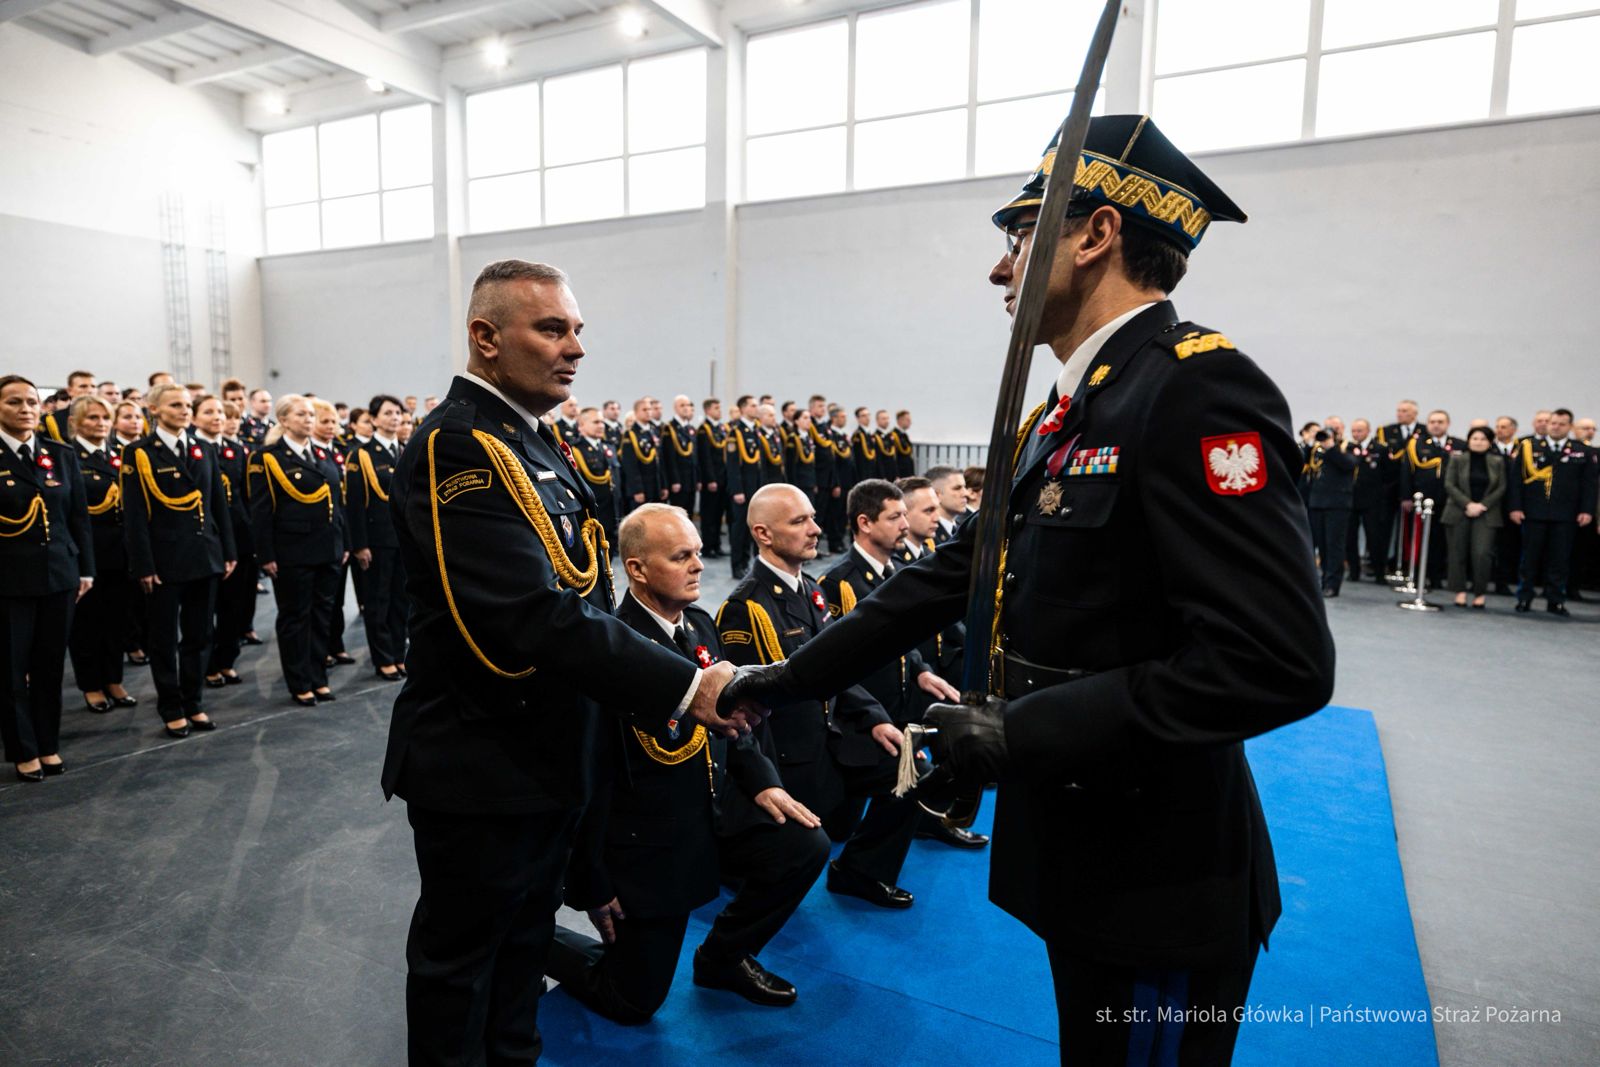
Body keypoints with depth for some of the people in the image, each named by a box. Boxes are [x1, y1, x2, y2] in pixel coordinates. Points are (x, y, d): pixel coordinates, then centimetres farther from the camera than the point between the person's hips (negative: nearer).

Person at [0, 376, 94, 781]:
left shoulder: (62, 455, 6)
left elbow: (79, 516, 8)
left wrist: (86, 569, 6)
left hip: (58, 574, 3)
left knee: (51, 664, 11)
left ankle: (49, 746, 23)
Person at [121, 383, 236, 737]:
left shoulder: (205, 450, 9)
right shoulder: (139, 453, -5)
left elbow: (220, 505, 10)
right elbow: (134, 515, -9)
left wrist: (228, 552, 6)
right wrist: (143, 566, -13)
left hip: (204, 557, 4)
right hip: (164, 560, -4)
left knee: (199, 636, 11)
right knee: (165, 639, 8)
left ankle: (192, 704, 23)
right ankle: (171, 710, 19)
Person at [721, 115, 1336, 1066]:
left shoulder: (1198, 388, -19)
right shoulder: (1069, 413, 9)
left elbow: (1280, 661, -27)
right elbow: (954, 575, 9)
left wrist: (1025, 733, -24)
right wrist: (793, 679, 8)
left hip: (1161, 885, -8)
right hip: (1081, 850, 8)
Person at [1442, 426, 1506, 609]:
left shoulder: (1497, 462, 7)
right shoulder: (1457, 459, 3)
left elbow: (1501, 488, 3)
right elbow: (1449, 485, -3)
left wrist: (1482, 505, -10)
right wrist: (1468, 504, -13)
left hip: (1486, 514, 0)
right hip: (1459, 512, 0)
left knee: (1481, 553, -11)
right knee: (1458, 553, 3)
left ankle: (1480, 593, 1)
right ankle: (1460, 592, 12)